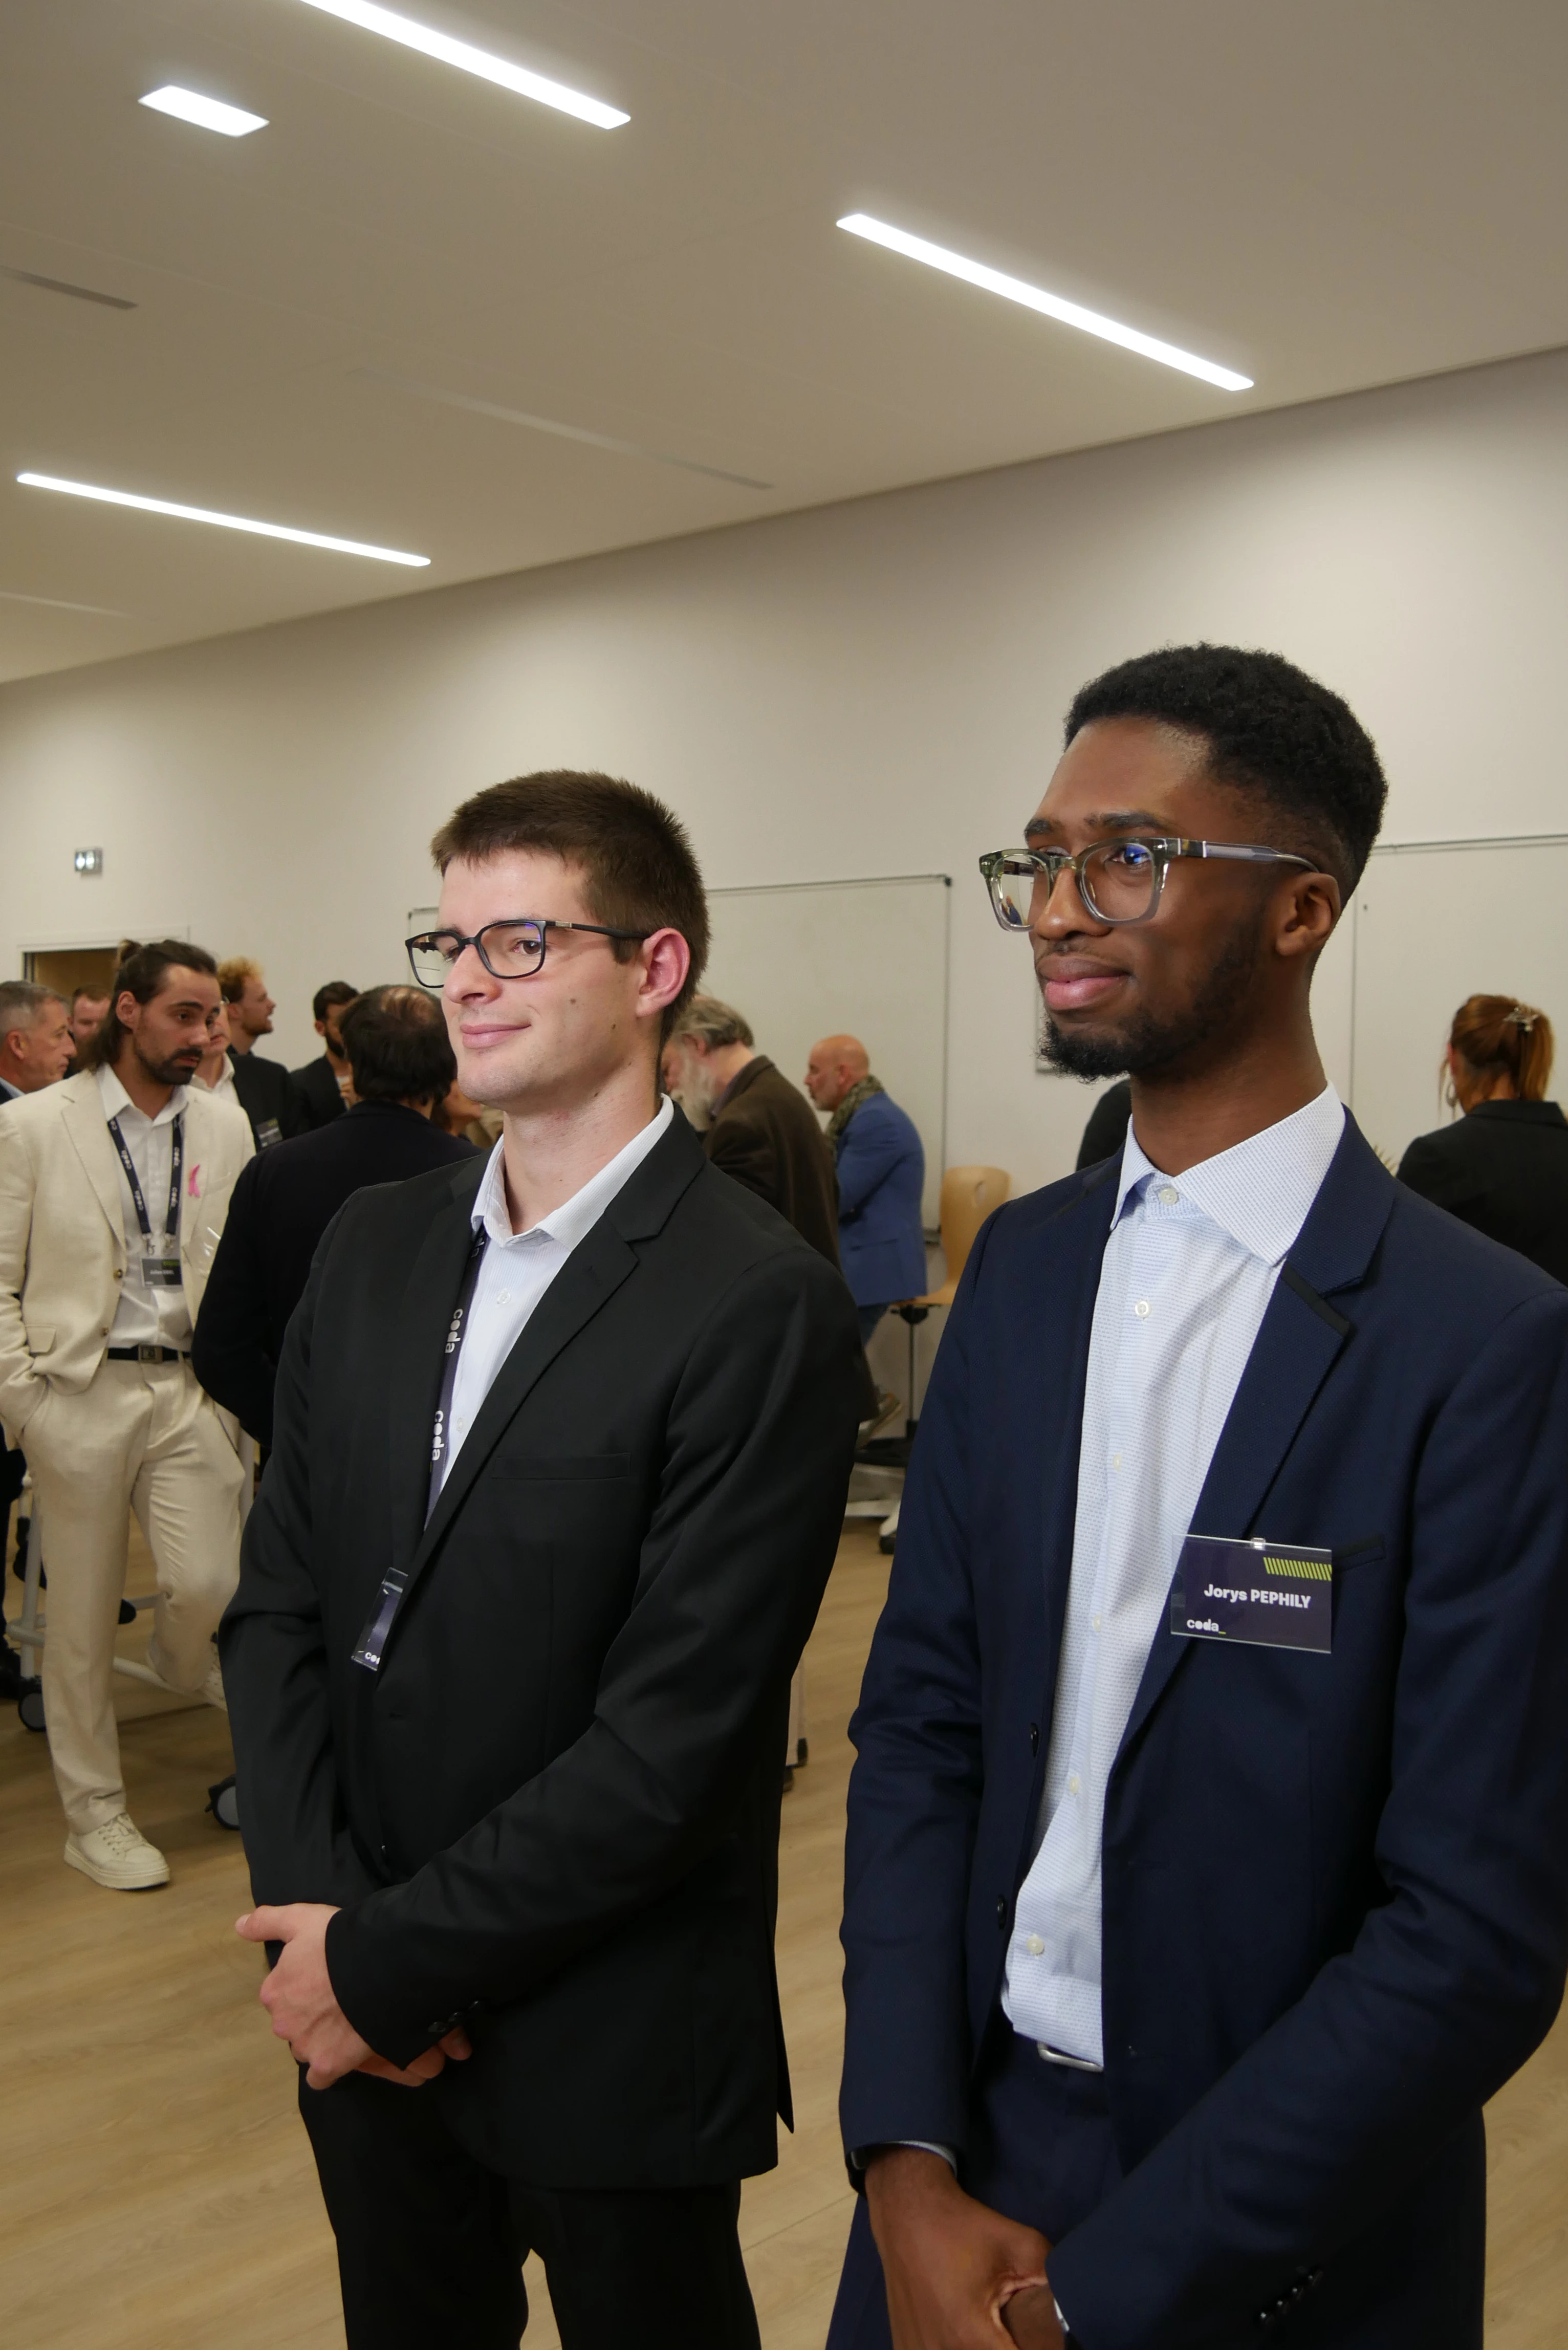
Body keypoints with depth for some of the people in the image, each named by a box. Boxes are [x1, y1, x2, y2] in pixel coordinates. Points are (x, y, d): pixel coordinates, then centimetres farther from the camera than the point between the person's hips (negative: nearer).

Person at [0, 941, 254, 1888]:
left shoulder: (226, 1128, 6)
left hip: (188, 1387, 2)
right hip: (82, 1391, -2)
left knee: (210, 1588, -6)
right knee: (84, 1615, 7)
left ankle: (185, 1668, 33)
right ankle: (96, 1812, 24)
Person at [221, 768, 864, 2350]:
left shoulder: (761, 1308, -19)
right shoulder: (374, 1245, 2)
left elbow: (673, 1744, -20)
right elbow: (279, 1597, 3)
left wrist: (387, 1961, -14)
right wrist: (317, 1910, -9)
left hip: (609, 2044, -5)